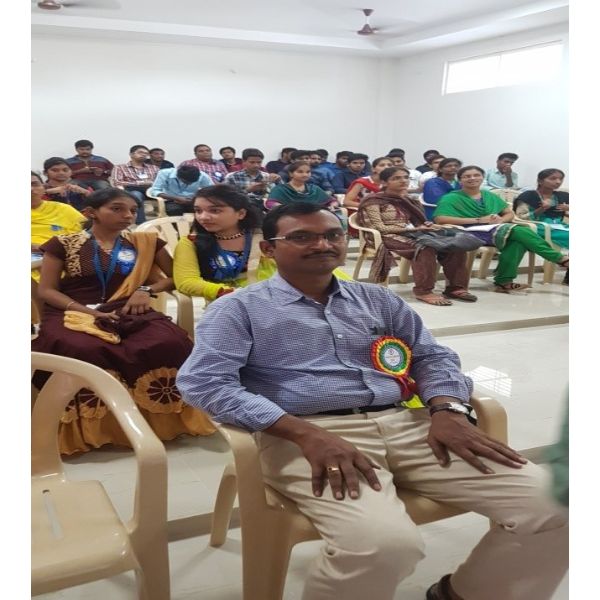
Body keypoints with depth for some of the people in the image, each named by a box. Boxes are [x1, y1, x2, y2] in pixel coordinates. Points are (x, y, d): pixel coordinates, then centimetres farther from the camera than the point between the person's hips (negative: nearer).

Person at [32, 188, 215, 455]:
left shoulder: (145, 242, 15)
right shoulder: (63, 244, 8)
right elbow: (47, 290, 5)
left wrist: (147, 289, -3)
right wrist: (87, 311, -11)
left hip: (129, 314, 2)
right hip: (73, 314, -1)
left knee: (171, 343, -33)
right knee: (83, 351, -41)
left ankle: (152, 419, -11)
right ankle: (89, 427, -17)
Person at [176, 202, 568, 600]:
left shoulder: (378, 300, 23)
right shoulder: (239, 309, 7)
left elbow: (433, 356, 22)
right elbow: (203, 382, -7)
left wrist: (446, 410, -2)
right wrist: (307, 435, -19)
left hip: (407, 425, 6)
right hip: (309, 434, -5)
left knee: (551, 503, -9)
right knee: (383, 542, -36)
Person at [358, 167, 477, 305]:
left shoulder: (411, 200, 21)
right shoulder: (373, 201, -2)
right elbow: (378, 228, -11)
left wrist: (427, 226, -4)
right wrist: (413, 229, -13)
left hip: (414, 235, 7)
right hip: (389, 238, -7)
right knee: (425, 247, -37)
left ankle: (455, 287, -20)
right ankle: (423, 291, -34)